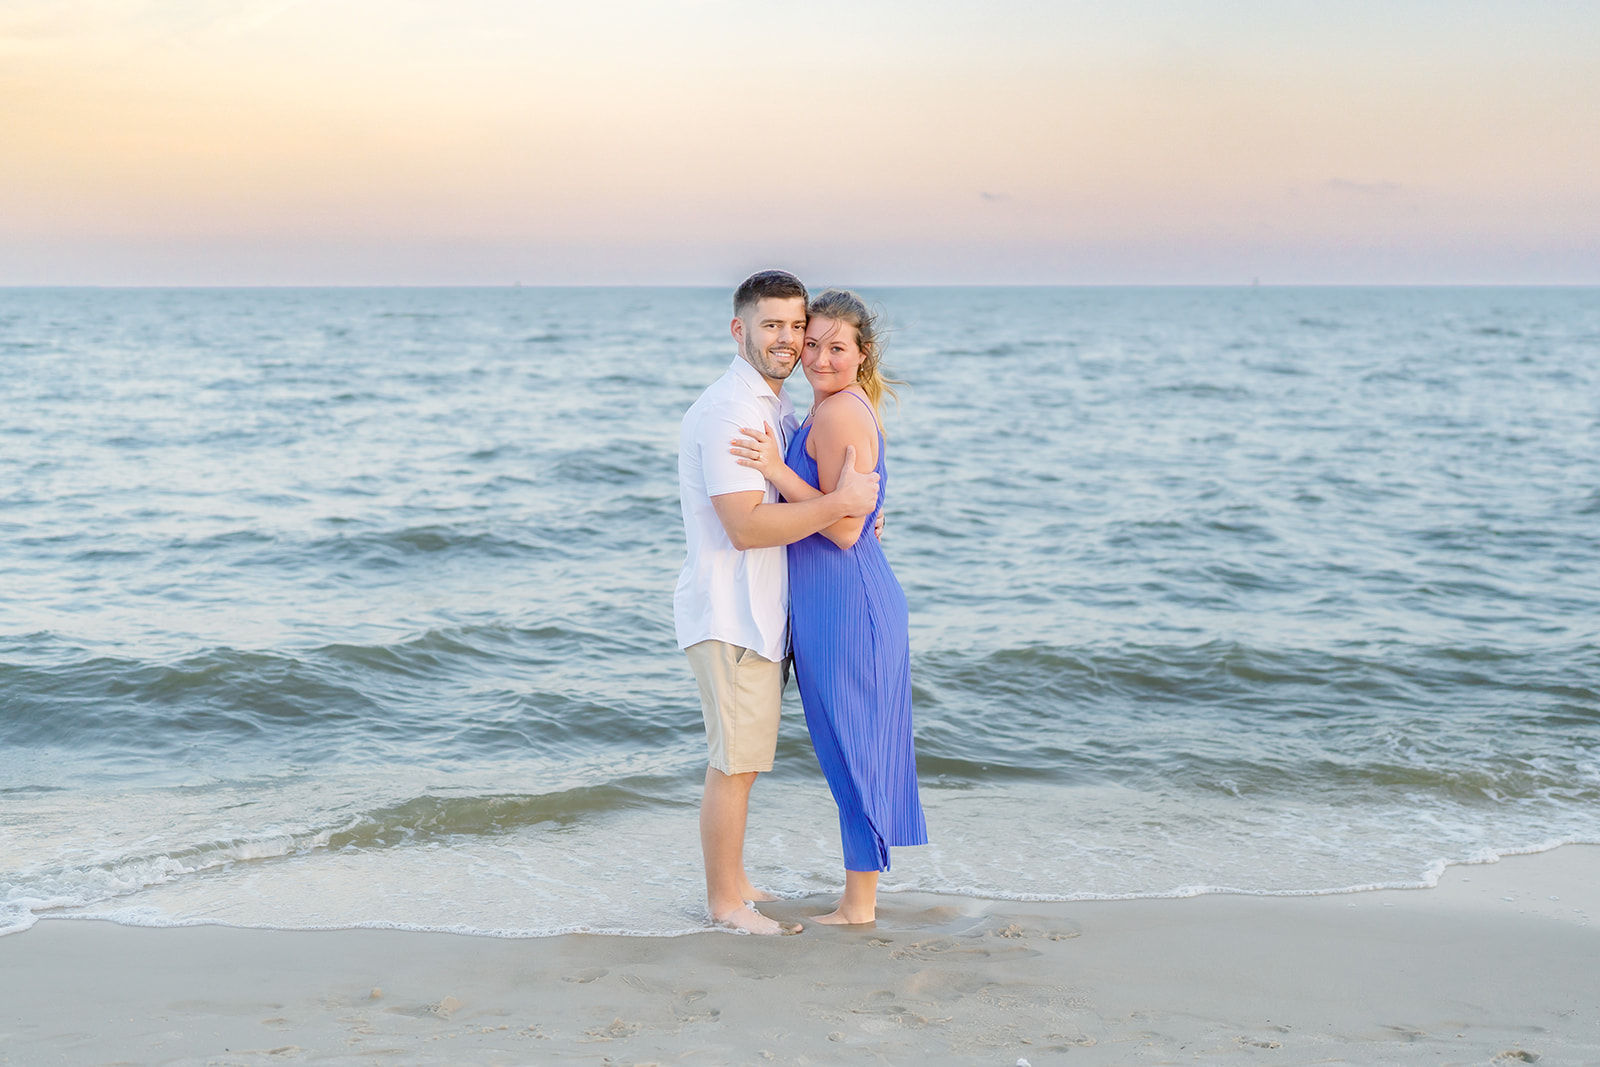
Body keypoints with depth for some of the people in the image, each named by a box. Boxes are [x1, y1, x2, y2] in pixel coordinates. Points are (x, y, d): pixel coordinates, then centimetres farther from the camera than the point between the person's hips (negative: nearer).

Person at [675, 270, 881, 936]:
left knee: (742, 757, 17)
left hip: (762, 611, 10)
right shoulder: (729, 411, -18)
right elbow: (746, 526, -25)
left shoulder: (777, 407, 15)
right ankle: (724, 900, 9)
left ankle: (733, 884, 28)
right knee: (734, 762, -2)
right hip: (730, 613, -10)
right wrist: (840, 502, -23)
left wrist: (854, 512, 8)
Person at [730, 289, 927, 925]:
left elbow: (844, 527, -20)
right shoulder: (834, 408, 14)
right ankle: (862, 891, 26)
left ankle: (858, 905, 11)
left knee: (852, 745, 0)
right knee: (852, 746, 16)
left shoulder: (841, 415, -17)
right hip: (835, 597, 10)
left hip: (846, 600, -10)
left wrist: (778, 470, -22)